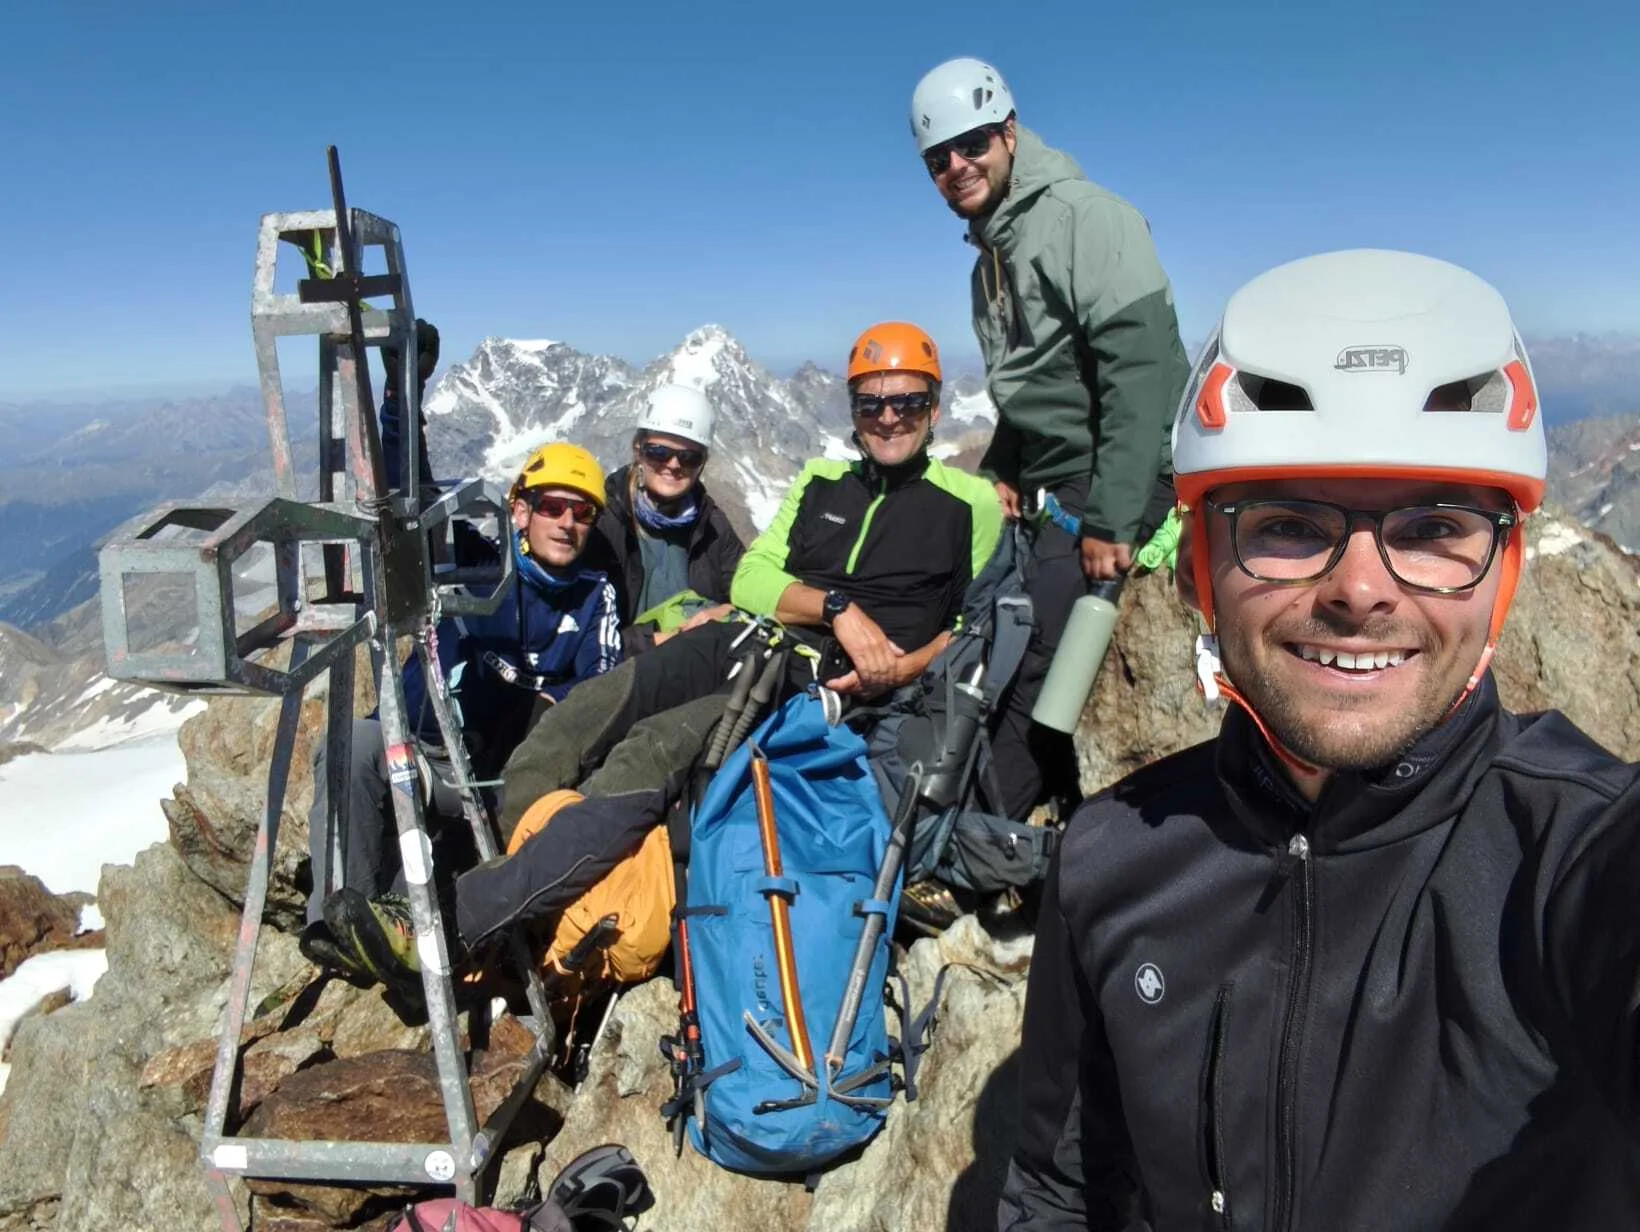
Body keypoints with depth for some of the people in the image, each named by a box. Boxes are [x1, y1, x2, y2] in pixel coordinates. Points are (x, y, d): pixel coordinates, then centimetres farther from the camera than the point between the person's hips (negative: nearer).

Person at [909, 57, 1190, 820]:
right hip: (1048, 489, 9)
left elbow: (1139, 370, -20)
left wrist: (1111, 520, -22)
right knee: (1012, 656, 7)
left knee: (1036, 668, -12)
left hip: (1110, 481, -9)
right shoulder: (992, 256, 17)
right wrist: (999, 473, 10)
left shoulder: (1087, 218, -10)